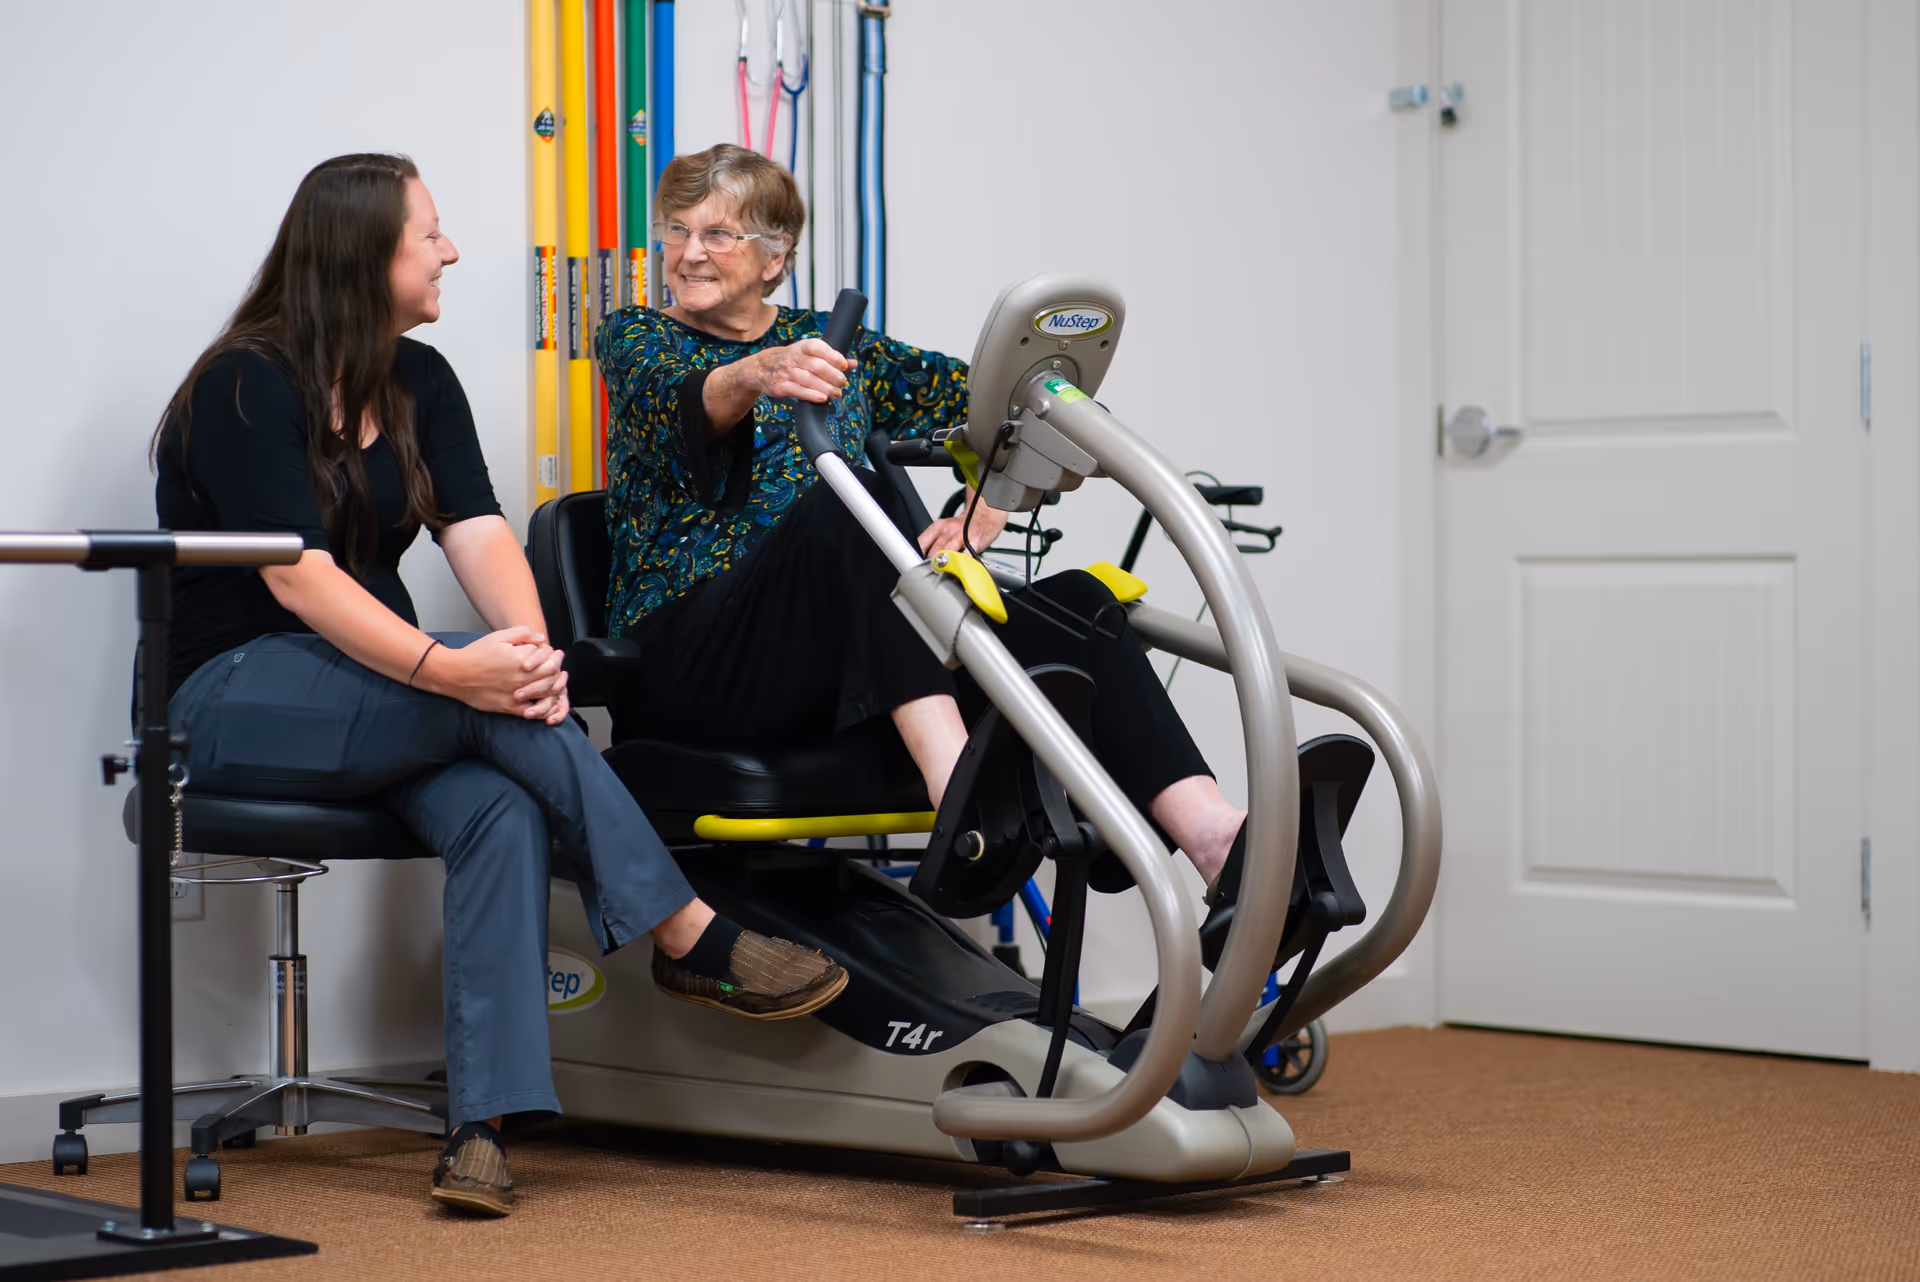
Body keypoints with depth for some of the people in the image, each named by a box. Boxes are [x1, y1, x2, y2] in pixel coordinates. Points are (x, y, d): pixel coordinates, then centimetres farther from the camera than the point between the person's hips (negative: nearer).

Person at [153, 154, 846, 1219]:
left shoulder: (419, 383, 10)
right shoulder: (245, 386, -11)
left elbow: (476, 530, -4)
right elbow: (295, 573, -23)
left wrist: (530, 643, -26)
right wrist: (448, 669, -36)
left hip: (368, 687, 6)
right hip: (234, 699, -6)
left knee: (501, 812, -27)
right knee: (494, 703, -31)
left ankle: (483, 1127, -33)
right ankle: (692, 939, -25)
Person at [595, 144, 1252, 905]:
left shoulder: (830, 344, 22)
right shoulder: (634, 340, 11)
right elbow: (680, 402, -15)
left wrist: (980, 518, -4)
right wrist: (755, 375, -38)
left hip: (851, 665, 4)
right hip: (687, 663, -4)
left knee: (1076, 600, -22)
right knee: (851, 505, -34)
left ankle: (1220, 843, -46)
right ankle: (960, 786, -56)